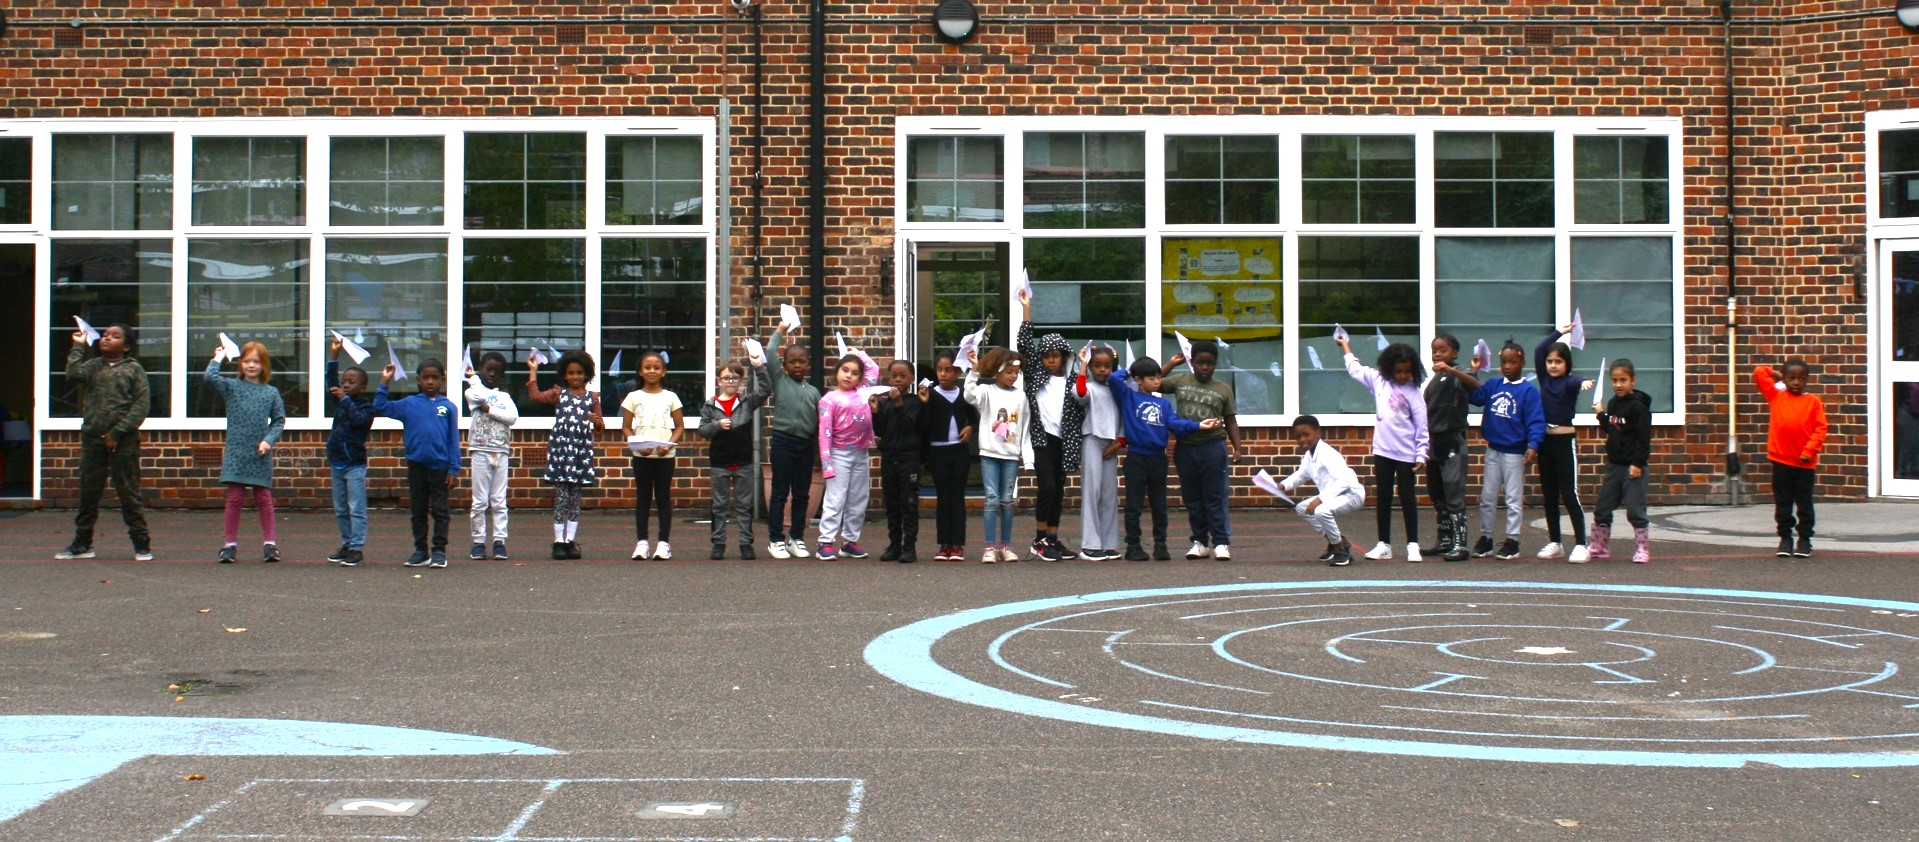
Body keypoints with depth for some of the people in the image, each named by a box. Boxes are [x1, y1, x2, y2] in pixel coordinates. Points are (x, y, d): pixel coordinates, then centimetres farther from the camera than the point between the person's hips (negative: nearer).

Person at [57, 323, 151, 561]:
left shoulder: (134, 369, 2)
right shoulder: (93, 365, 12)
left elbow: (142, 405, -6)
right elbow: (74, 375, -8)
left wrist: (118, 432, -12)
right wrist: (78, 348, 0)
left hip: (123, 442, -4)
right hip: (92, 438, 4)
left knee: (128, 492, -2)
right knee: (88, 492, 9)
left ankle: (142, 543, 4)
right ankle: (82, 543, 18)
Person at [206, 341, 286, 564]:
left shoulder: (271, 392, 6)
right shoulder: (232, 387, 3)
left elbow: (279, 420, 6)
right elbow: (210, 378, -13)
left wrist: (269, 440, -8)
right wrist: (218, 358, -2)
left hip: (261, 455, 1)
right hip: (236, 452, -1)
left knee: (264, 498, 5)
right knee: (234, 498, 1)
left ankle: (269, 542, 12)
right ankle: (230, 543, 8)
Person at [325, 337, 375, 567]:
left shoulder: (366, 406, -8)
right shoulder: (340, 402, 11)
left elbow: (359, 418, -26)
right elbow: (331, 382, 11)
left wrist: (345, 399, -25)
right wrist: (333, 356, 5)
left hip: (355, 465, -7)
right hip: (336, 464, 8)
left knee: (356, 509, -7)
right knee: (340, 509, 12)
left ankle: (357, 548, -7)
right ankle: (346, 545, 20)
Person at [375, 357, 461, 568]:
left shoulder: (448, 407, 1)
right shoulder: (408, 404, 4)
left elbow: (454, 440, 1)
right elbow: (380, 408, 4)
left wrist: (454, 469, -3)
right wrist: (384, 385, -5)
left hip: (440, 466, -2)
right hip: (416, 465, 2)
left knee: (439, 511, 2)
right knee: (418, 511, 10)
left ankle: (439, 551, 6)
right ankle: (420, 551, 17)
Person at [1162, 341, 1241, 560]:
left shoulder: (1223, 390, 5)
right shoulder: (1180, 382, 8)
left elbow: (1231, 421, 8)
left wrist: (1237, 447, -2)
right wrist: (1172, 364, 9)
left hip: (1213, 447, -2)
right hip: (1185, 448, 2)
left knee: (1215, 498, -2)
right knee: (1192, 499, 7)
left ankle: (1221, 542, 2)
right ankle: (1200, 542, 15)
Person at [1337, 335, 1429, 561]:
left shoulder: (1413, 393, -5)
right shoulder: (1378, 381, 5)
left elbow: (1422, 426, -6)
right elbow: (1355, 369, 22)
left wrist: (1421, 455, -12)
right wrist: (1345, 346, 31)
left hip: (1405, 454, -4)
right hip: (1382, 450, 4)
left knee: (1407, 498, 2)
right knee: (1383, 498, 8)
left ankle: (1412, 545, 8)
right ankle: (1384, 544, 15)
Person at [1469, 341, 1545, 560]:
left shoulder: (1529, 391, -10)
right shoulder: (1493, 386, 6)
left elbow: (1535, 421, -14)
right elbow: (1475, 396, -4)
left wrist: (1533, 446, -24)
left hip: (1514, 452, -5)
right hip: (1493, 450, 5)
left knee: (1514, 499, 3)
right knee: (1487, 497, 11)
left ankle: (1512, 542, 10)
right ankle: (1485, 538, 20)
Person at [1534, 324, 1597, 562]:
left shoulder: (1569, 382, -6)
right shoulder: (1544, 379, 8)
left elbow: (1577, 380, -29)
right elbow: (1538, 351, 6)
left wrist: (1584, 382, -51)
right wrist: (1558, 332, 11)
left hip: (1564, 442, -6)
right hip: (1545, 441, 6)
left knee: (1569, 494, -7)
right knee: (1549, 495, 9)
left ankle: (1580, 544, -5)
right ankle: (1555, 543, 17)